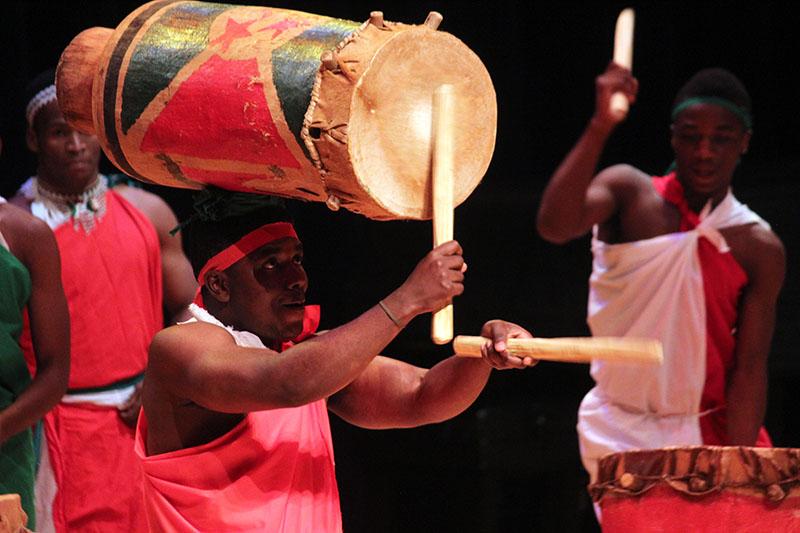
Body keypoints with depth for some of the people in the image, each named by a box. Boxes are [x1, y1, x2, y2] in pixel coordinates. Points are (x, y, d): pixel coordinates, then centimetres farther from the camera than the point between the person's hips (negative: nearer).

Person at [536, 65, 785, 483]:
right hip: (622, 432, -2)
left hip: (712, 432, 2)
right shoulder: (629, 193, -3)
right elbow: (554, 226, -24)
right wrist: (600, 127, -32)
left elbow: (749, 367, -6)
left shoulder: (759, 249, -1)